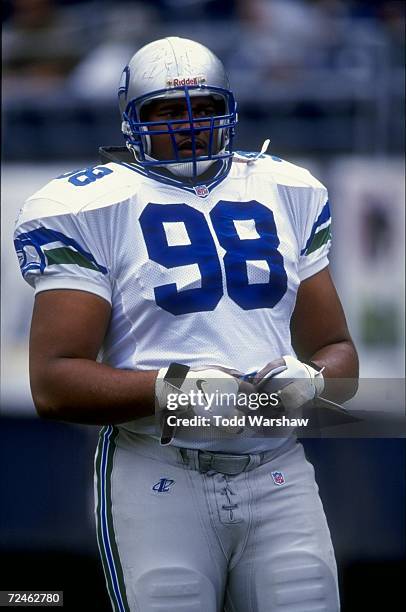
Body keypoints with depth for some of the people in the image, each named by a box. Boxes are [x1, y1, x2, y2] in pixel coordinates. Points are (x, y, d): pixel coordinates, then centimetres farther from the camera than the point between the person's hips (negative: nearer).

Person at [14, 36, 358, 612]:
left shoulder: (288, 194, 14)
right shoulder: (91, 208, 0)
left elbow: (337, 350, 18)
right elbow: (54, 385, -8)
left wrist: (308, 380, -6)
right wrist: (174, 388, -21)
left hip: (280, 477, 4)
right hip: (159, 479, -3)